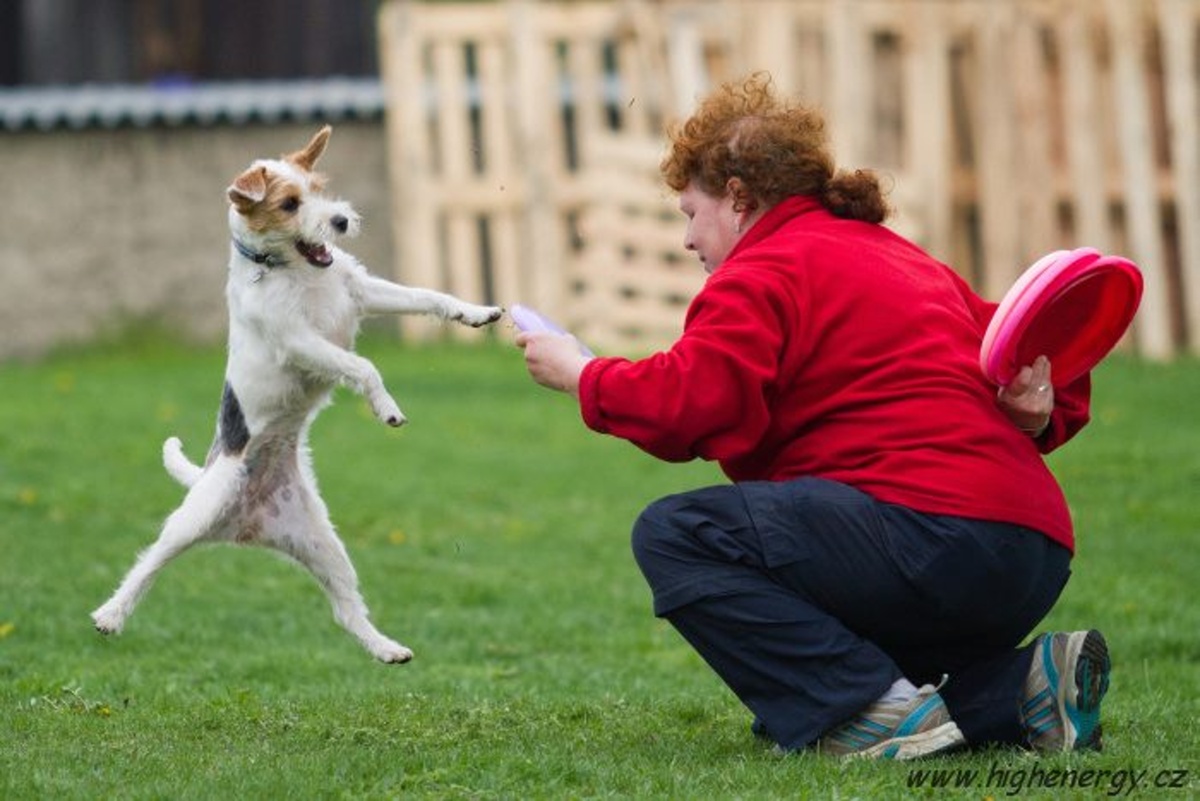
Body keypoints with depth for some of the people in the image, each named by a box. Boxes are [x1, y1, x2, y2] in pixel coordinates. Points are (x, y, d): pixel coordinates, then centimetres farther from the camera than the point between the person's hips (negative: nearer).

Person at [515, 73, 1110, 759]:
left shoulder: (765, 272, -1)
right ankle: (1020, 684, 7)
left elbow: (685, 403, -15)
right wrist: (1037, 414, 3)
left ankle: (879, 714, -17)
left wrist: (581, 375, 3)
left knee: (675, 535, -9)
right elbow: (1037, 359, 25)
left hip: (936, 533, -10)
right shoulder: (901, 257, 28)